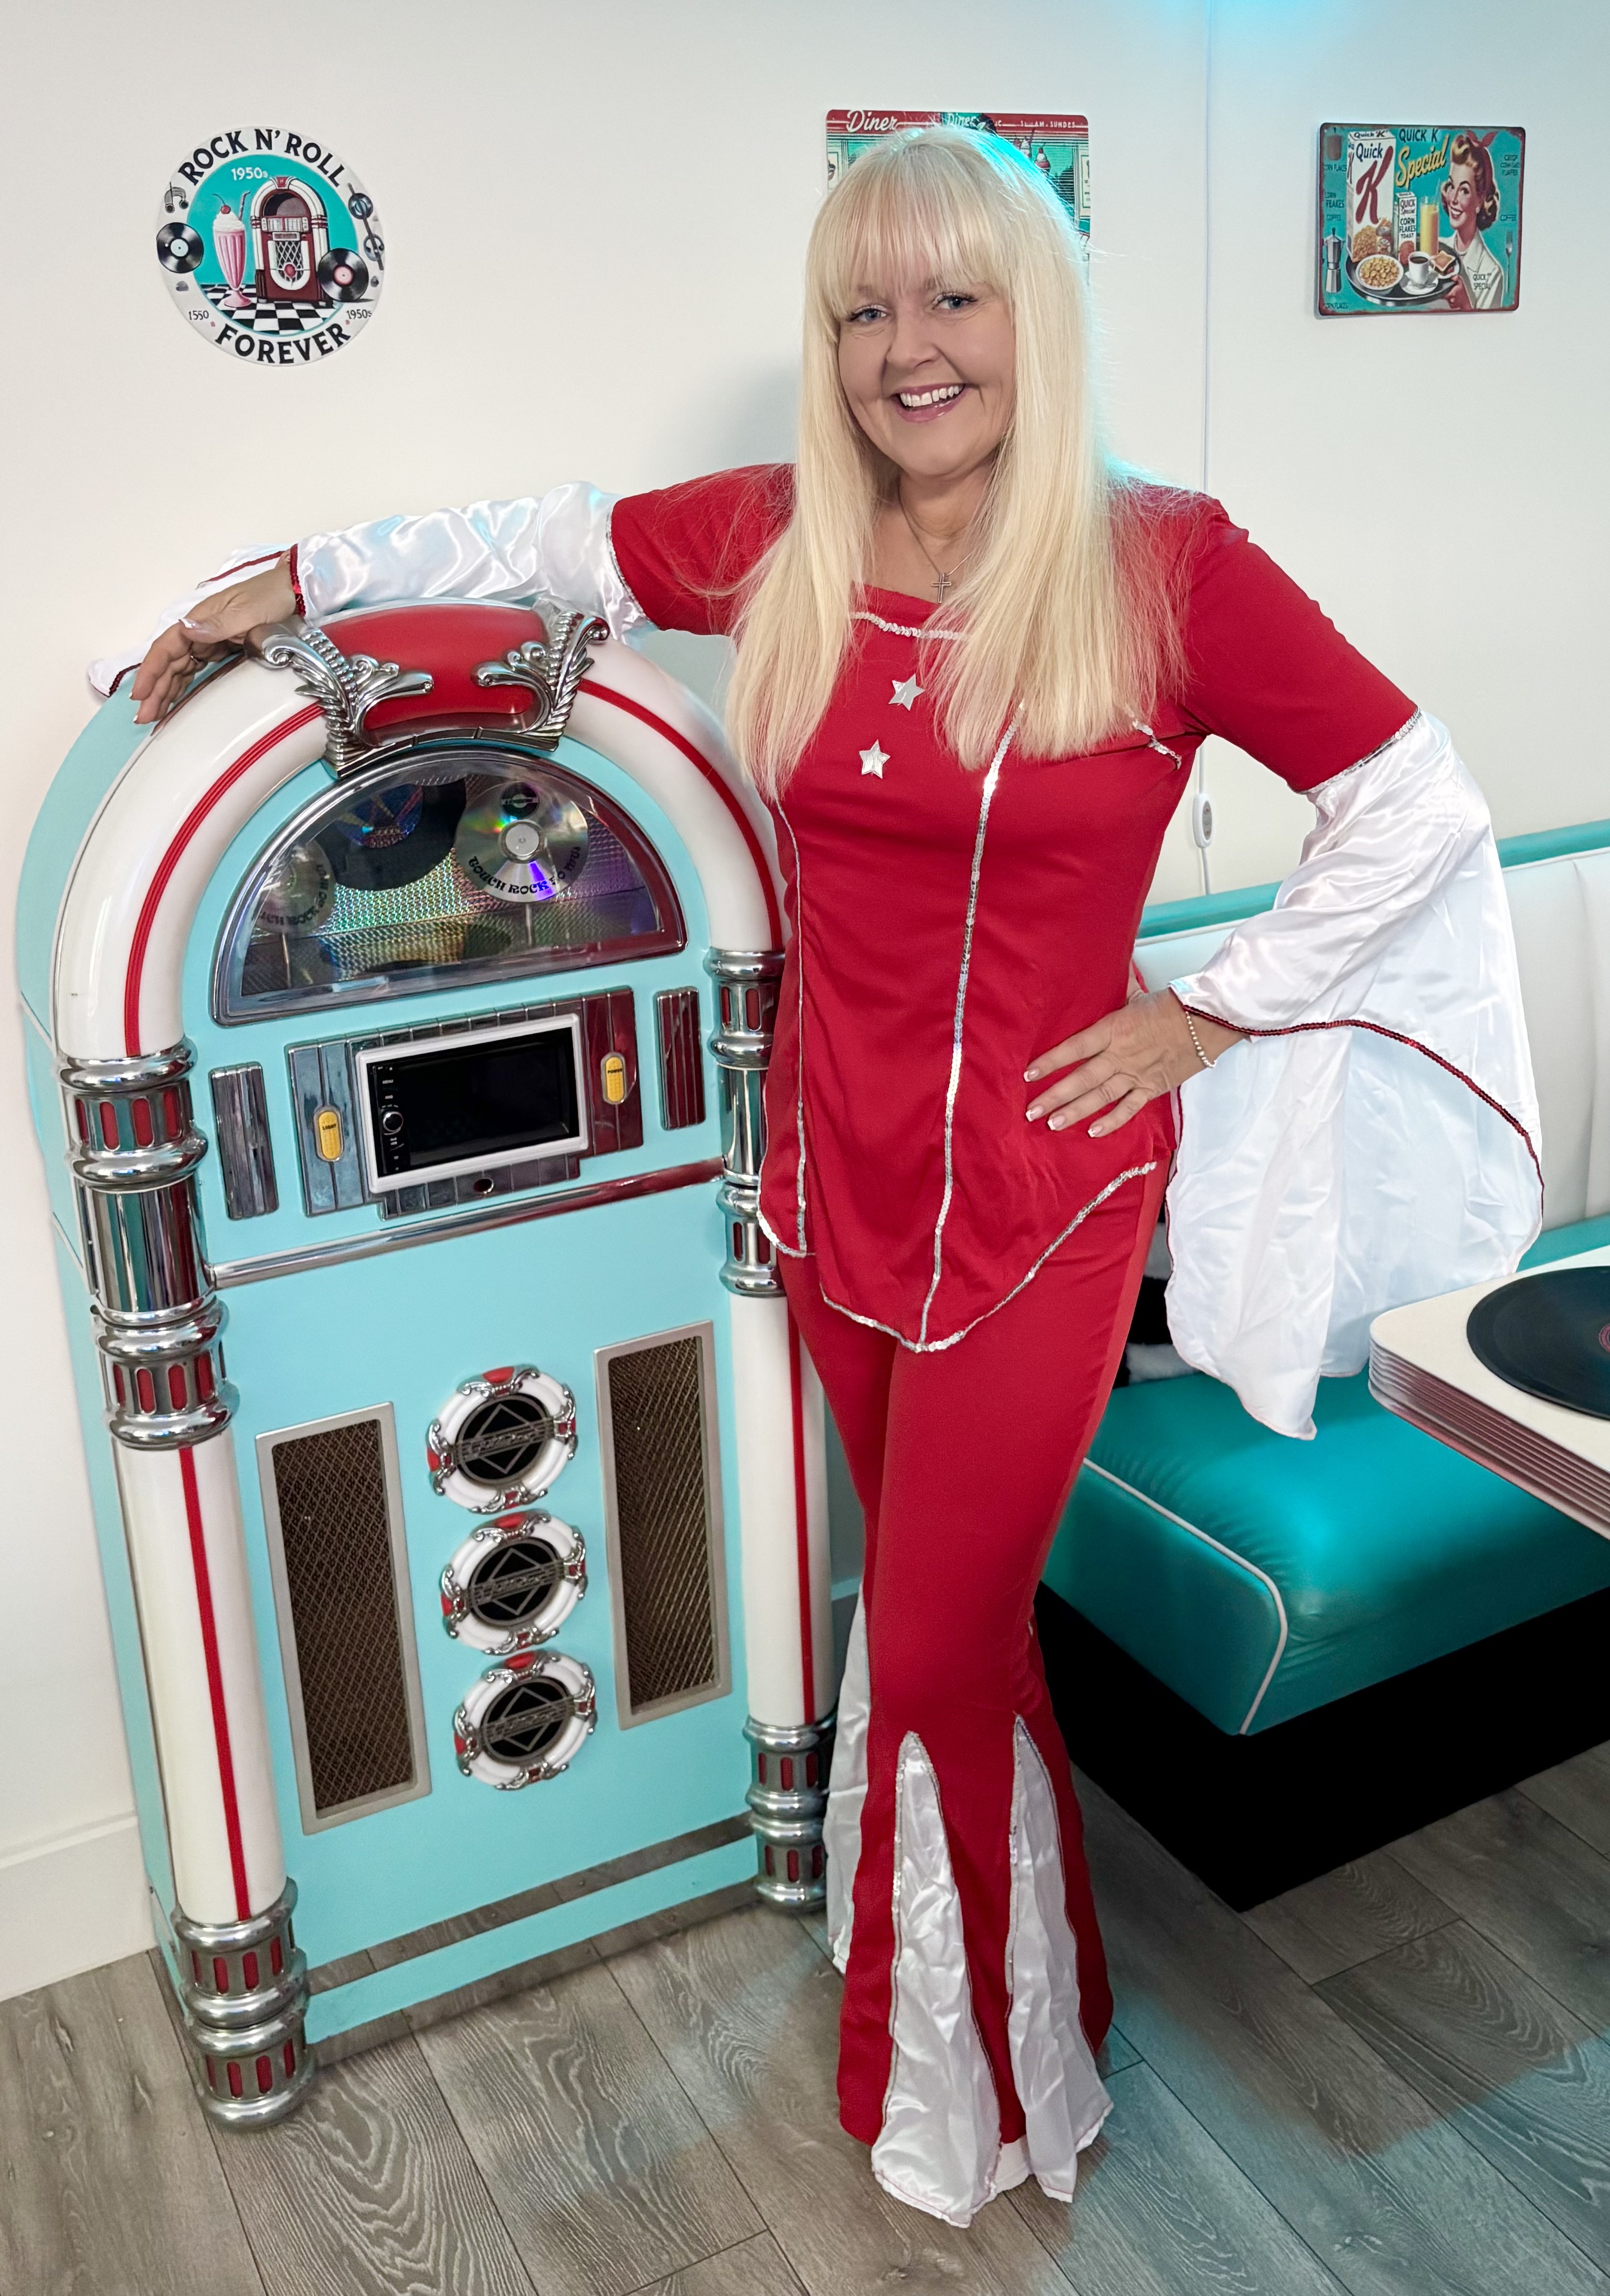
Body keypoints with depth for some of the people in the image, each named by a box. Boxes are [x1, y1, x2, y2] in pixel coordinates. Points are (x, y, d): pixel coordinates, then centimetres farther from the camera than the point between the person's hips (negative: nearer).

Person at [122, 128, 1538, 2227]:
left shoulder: (1167, 565, -12)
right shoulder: (780, 543, -1)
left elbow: (1420, 811, -6)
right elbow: (543, 543, 16)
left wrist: (1211, 1008, -7)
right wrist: (297, 580, 19)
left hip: (1037, 1200, -4)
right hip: (835, 1171, 4)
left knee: (935, 1665, 3)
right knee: (948, 1610, 19)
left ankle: (985, 2097, 32)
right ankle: (987, 2033, 45)